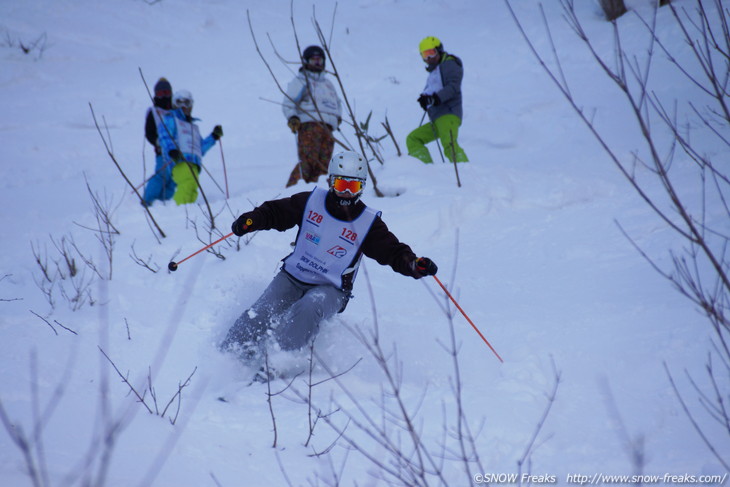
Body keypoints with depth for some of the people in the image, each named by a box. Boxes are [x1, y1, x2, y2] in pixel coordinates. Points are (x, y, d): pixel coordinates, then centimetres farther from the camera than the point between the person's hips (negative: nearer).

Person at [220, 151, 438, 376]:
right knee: (262, 314, -17)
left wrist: (415, 264, -28)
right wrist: (251, 220, -16)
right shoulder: (311, 201, -3)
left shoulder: (368, 223, -6)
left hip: (330, 289, -2)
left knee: (309, 309, -34)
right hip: (292, 276, 2)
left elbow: (392, 251, -7)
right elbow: (275, 211, 3)